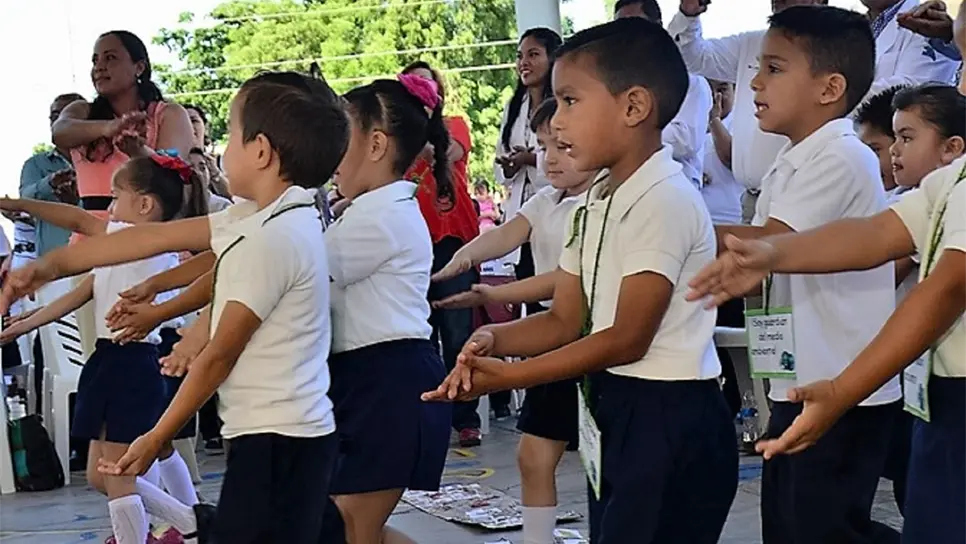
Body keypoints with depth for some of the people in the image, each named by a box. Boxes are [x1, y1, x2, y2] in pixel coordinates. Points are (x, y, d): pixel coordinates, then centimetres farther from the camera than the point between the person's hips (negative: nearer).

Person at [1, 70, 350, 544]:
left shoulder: (272, 237, -18)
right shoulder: (261, 218, 11)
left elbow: (220, 355, -13)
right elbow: (156, 237, 16)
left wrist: (156, 439, -5)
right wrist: (55, 264, 18)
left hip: (276, 442, -10)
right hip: (283, 436, 10)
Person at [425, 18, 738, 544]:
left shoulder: (664, 200, -18)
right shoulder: (594, 204, 12)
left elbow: (627, 339, -19)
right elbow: (565, 322, 11)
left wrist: (510, 376, -18)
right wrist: (493, 339, -9)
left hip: (668, 422, -9)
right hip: (614, 414, 9)